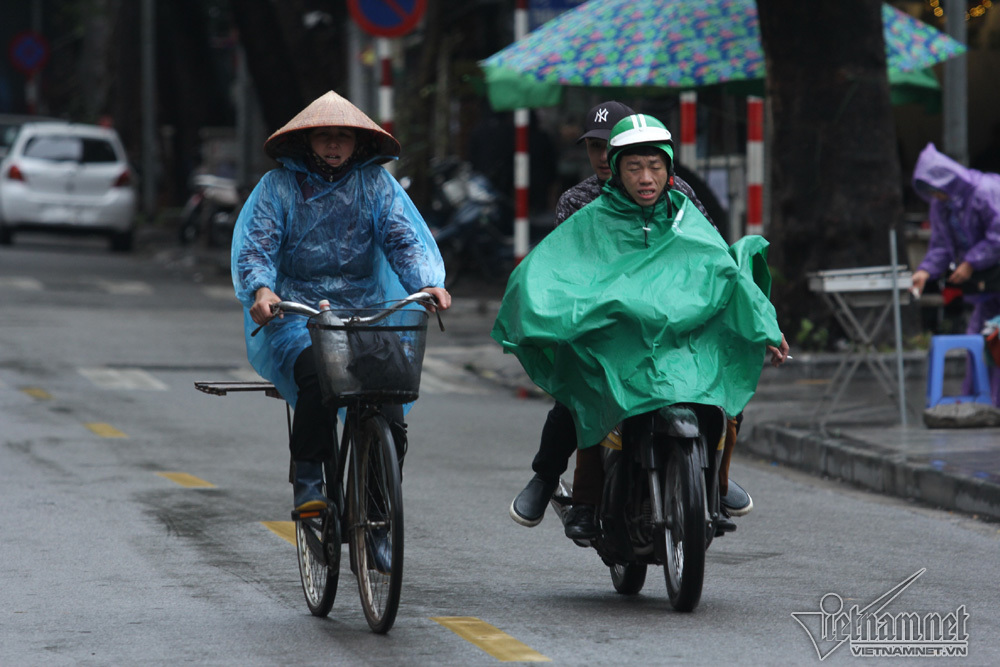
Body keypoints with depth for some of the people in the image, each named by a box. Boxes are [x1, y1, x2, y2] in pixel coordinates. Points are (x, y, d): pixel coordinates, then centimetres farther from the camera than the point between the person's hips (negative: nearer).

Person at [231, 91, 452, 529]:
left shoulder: (375, 184, 10)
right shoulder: (278, 186, 6)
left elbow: (402, 240, 0)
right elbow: (255, 246, -4)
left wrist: (427, 284, -20)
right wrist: (260, 290, -26)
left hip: (365, 312, 1)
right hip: (295, 317, -1)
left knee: (389, 407, -20)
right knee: (317, 372, -36)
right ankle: (307, 477, -19)